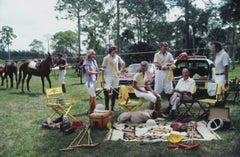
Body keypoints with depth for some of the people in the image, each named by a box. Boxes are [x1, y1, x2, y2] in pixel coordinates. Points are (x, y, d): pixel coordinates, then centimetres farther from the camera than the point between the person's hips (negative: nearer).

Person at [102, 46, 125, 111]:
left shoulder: (117, 57, 3)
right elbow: (103, 68, -5)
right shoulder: (106, 58, -5)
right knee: (106, 91, -12)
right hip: (108, 77, -4)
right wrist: (102, 78, -10)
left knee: (115, 92, 8)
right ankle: (106, 107, -1)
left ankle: (112, 106, 20)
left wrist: (120, 71, 3)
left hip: (116, 77, 4)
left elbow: (123, 64, 16)